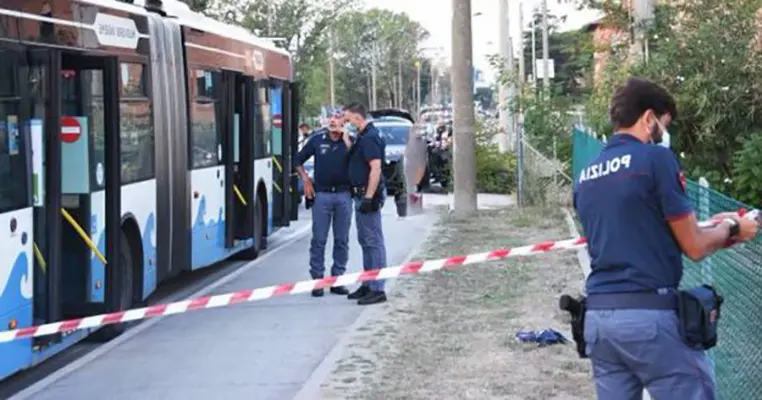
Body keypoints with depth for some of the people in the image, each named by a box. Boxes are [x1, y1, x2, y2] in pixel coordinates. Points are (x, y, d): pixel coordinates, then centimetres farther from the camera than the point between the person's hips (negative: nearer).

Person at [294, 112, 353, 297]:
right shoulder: (317, 140, 5)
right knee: (319, 239, -1)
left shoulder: (349, 142, 3)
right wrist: (305, 180, 7)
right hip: (321, 194, 0)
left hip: (343, 194, 0)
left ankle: (338, 279, 13)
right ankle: (317, 279, 4)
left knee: (342, 240, 5)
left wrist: (346, 141, -14)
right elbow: (299, 160, 16)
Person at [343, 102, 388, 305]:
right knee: (365, 241, 16)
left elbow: (376, 168, -24)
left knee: (373, 241, -8)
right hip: (361, 194, 11)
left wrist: (368, 197, -25)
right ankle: (368, 285, 24)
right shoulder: (363, 137, 14)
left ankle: (377, 289, -6)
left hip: (368, 194, -11)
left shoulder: (370, 138, -17)